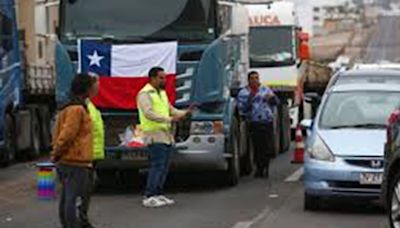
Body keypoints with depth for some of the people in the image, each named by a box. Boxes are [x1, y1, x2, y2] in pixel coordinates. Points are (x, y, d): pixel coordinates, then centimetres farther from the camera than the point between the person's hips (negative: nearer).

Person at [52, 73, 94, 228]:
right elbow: (67, 134, -20)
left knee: (66, 198, 13)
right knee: (71, 198, -9)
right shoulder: (78, 109, -16)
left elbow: (60, 134, 19)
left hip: (65, 161, 10)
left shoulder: (67, 108, 15)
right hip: (76, 162, -10)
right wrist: (56, 155, -9)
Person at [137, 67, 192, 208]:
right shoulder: (145, 94, -8)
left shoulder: (162, 93, 21)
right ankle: (149, 197, -14)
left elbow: (170, 109, 23)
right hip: (154, 134, -9)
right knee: (157, 166, -14)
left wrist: (184, 113, 4)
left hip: (166, 134, 9)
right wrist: (169, 119, -26)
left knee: (164, 167, 8)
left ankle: (158, 194, 14)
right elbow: (149, 113, -19)